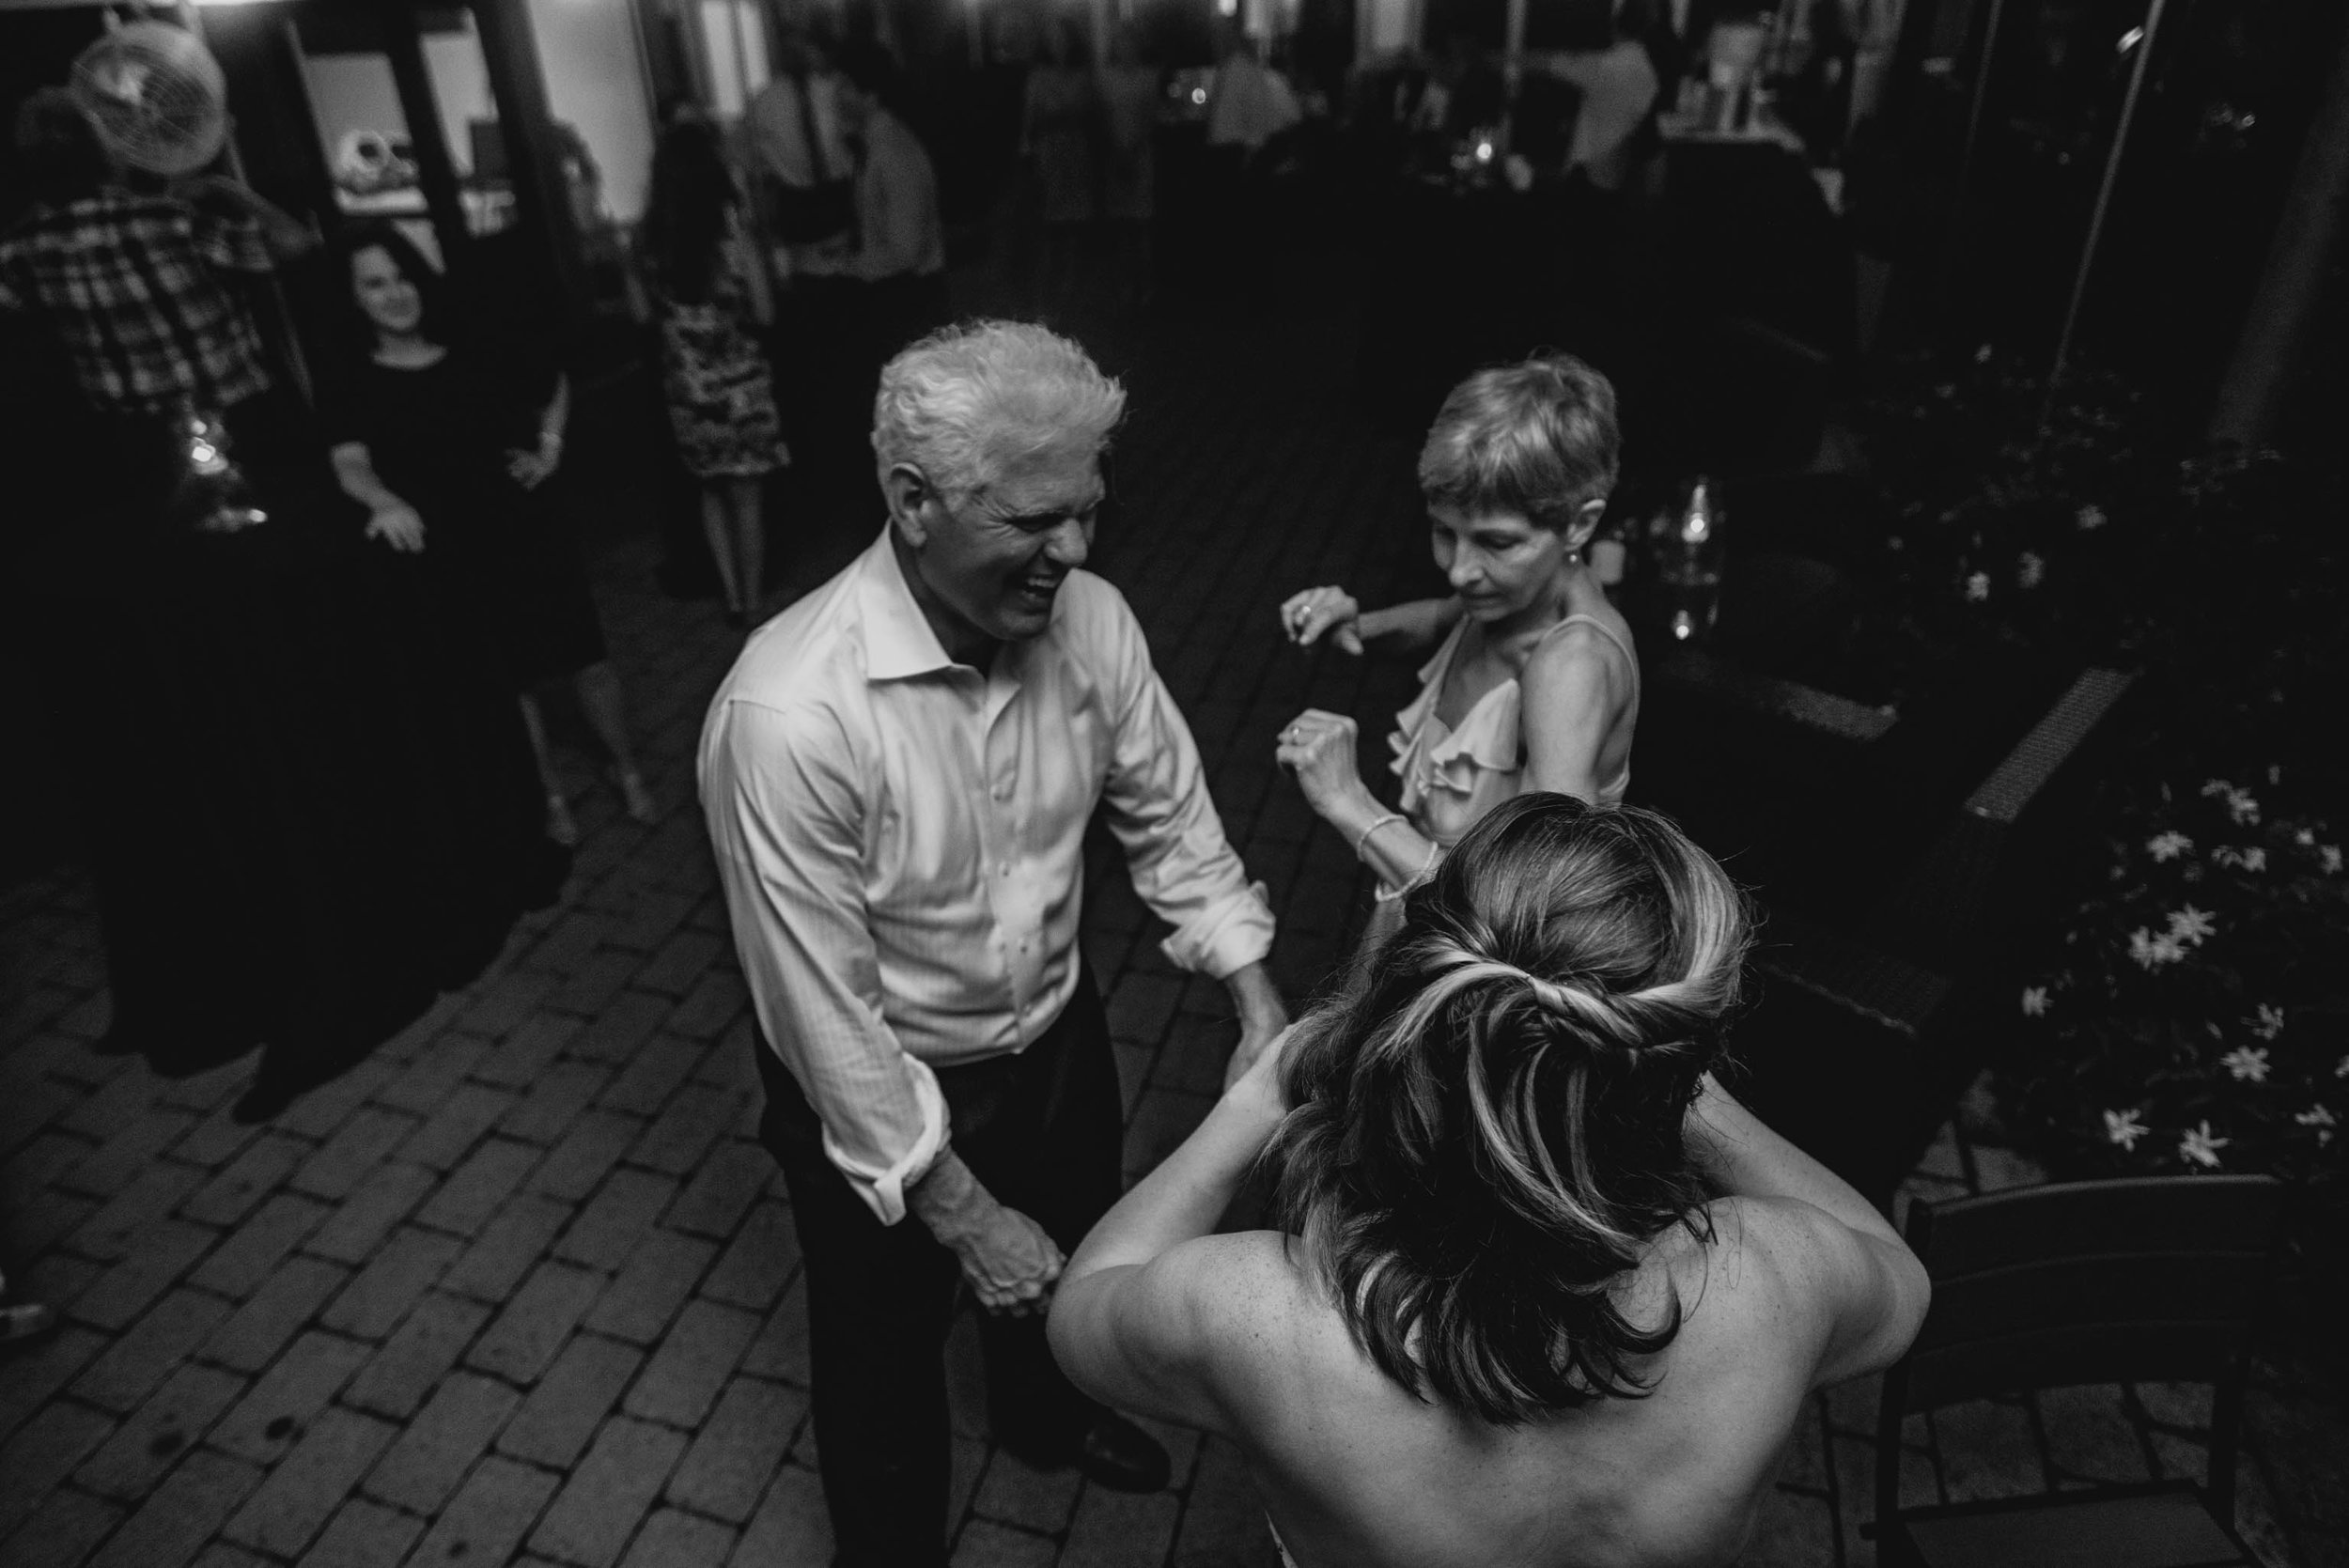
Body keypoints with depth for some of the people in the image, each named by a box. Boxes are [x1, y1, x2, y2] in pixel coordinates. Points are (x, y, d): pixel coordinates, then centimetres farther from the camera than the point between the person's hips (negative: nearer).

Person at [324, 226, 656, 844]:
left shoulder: (471, 352, 3)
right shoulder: (355, 388, -5)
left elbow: (555, 382, 21)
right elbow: (349, 465, -23)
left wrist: (549, 445, 6)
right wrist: (384, 500, -44)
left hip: (529, 530, 2)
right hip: (453, 556, -2)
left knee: (587, 655, 6)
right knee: (509, 680, 9)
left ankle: (628, 772, 25)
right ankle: (552, 796, 25)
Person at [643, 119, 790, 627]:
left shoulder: (653, 236, -4)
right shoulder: (726, 229, -14)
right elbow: (763, 313, -9)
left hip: (685, 385, 4)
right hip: (738, 380, -3)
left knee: (712, 491, 18)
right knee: (747, 495, 8)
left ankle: (732, 595, 21)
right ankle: (753, 600, 16)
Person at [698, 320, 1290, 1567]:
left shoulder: (1087, 619, -17)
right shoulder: (788, 714, -34)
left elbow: (1168, 816, -3)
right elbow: (825, 1015, -27)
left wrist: (1259, 1008, -10)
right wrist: (962, 1216, -20)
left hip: (1060, 1038, 6)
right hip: (883, 1093, -5)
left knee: (1070, 1269, 32)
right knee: (886, 1349, 22)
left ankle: (1046, 1417, 67)